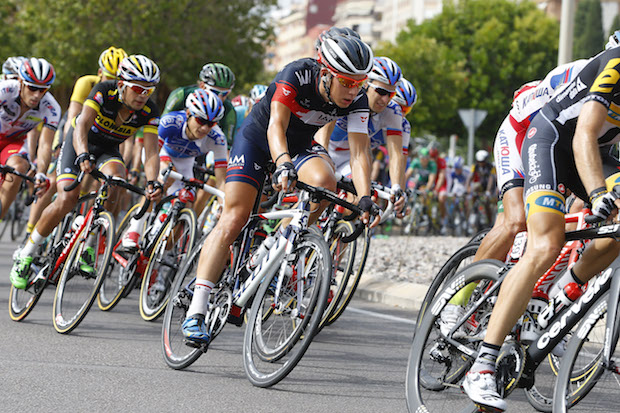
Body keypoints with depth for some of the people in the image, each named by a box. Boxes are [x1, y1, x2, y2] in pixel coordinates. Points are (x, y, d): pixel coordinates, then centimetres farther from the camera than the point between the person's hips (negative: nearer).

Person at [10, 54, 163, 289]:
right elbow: (82, 126, -41)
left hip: (108, 151, 3)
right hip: (79, 144, -2)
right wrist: (83, 156, -60)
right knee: (67, 199, -20)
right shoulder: (104, 92, -29)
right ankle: (26, 255, -3)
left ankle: (89, 245, -16)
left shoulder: (149, 112, -21)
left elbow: (151, 153, -27)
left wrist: (153, 182, -46)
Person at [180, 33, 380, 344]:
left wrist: (365, 198, -41)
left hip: (298, 146, 4)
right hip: (257, 138, -3)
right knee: (233, 219, -14)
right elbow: (276, 125, -40)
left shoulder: (357, 101, -21)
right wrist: (283, 164, -58)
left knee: (325, 182, -30)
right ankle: (196, 313, -17)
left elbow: (359, 152, -26)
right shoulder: (297, 75, -31)